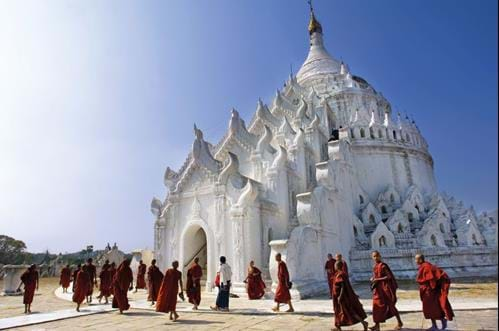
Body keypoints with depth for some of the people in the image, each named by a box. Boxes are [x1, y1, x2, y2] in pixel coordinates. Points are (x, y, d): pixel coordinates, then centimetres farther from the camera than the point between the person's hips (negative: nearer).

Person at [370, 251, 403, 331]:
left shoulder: (383, 266, -15)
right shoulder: (375, 267, 9)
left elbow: (389, 276, -18)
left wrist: (377, 279, -19)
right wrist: (372, 279, -1)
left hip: (385, 288, -7)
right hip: (378, 289, 7)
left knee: (390, 305, 4)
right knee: (377, 305, 4)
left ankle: (399, 322, 24)